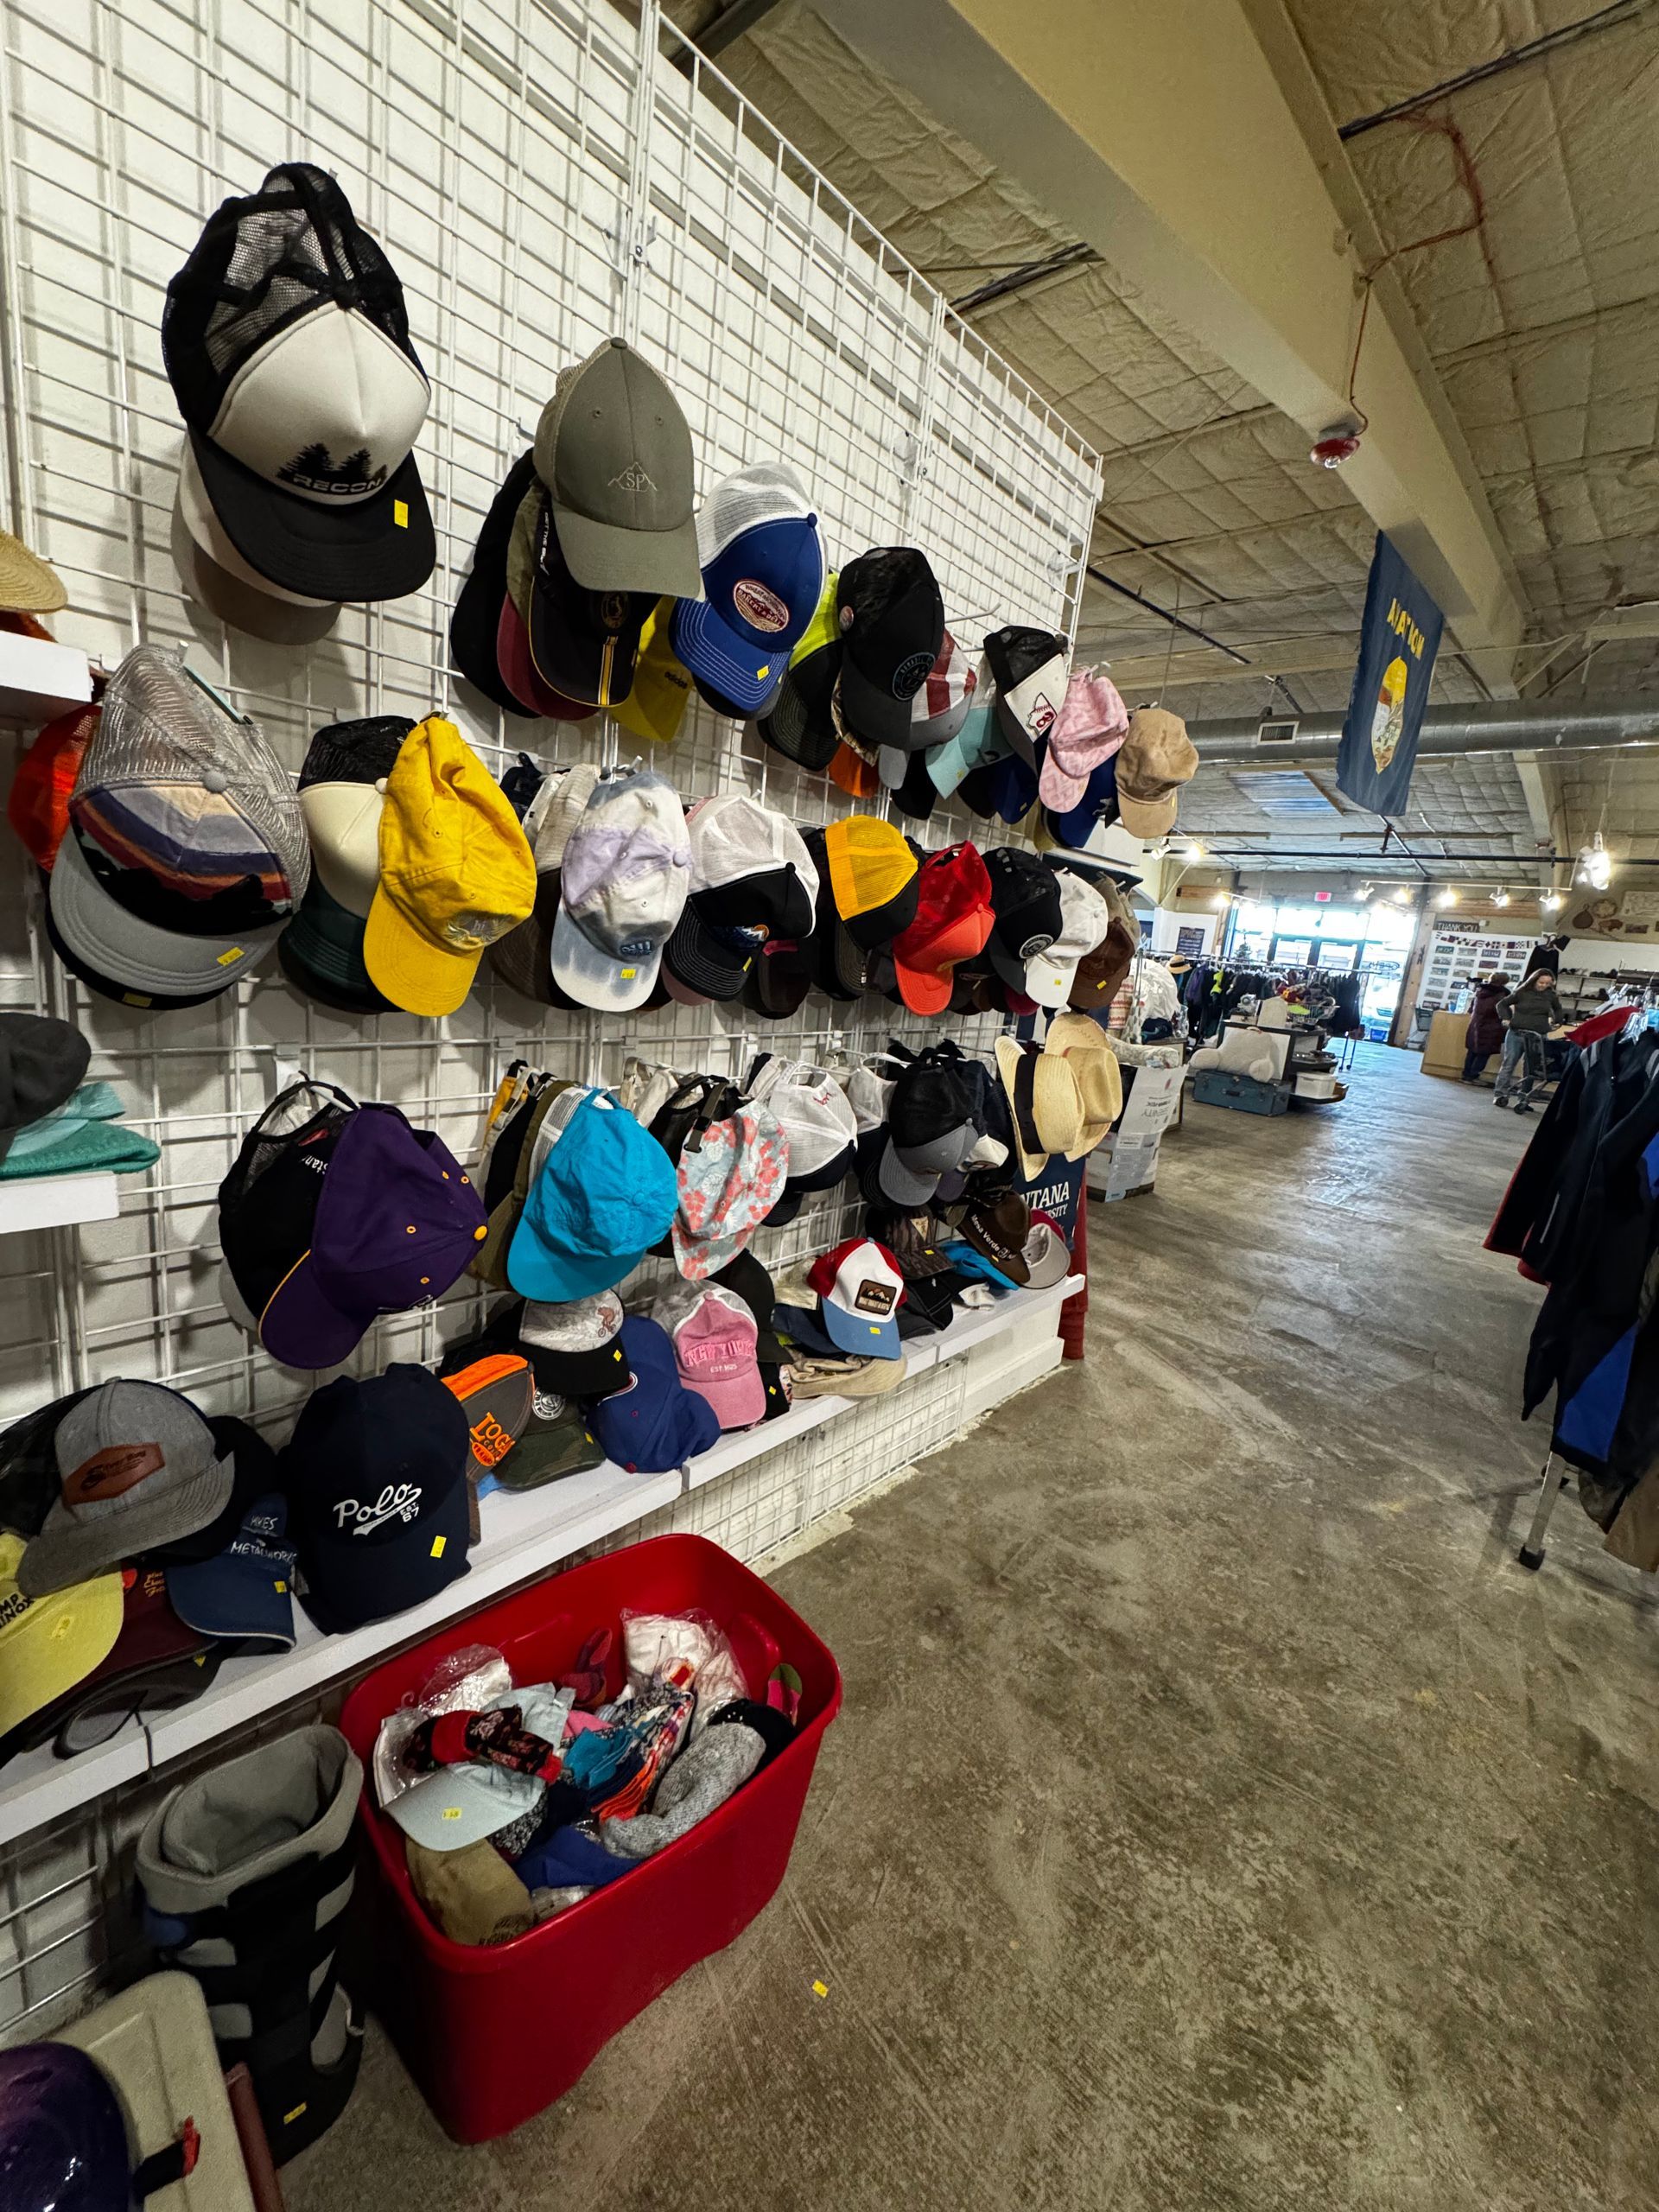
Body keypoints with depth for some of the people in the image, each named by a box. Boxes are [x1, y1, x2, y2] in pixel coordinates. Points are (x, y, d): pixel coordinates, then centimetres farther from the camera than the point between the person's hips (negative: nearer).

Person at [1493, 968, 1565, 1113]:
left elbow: (1559, 1010, 25)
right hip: (1517, 1034, -2)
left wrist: (1557, 1021, 13)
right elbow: (1502, 1004, 8)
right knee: (1508, 1064, -1)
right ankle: (1501, 1095, 5)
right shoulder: (1521, 993, -2)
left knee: (1529, 1070, 3)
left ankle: (1523, 1100, 7)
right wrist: (1506, 1017, -3)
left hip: (1538, 1037, 2)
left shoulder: (1551, 996, 7)